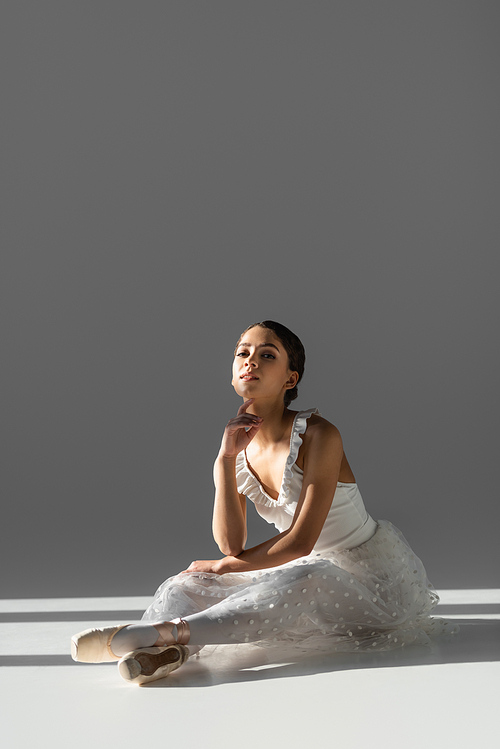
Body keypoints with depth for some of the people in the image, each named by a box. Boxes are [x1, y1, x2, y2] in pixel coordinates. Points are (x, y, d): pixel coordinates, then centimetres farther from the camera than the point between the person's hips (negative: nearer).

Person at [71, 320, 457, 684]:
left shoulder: (319, 435, -19)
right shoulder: (241, 447, 0)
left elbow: (300, 541, -20)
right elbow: (231, 543, -10)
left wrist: (222, 566, -9)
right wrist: (225, 459, -18)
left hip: (377, 575, -6)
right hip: (315, 575, 6)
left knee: (306, 579, -40)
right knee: (186, 586, -11)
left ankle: (168, 629, -44)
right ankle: (164, 651, -44)